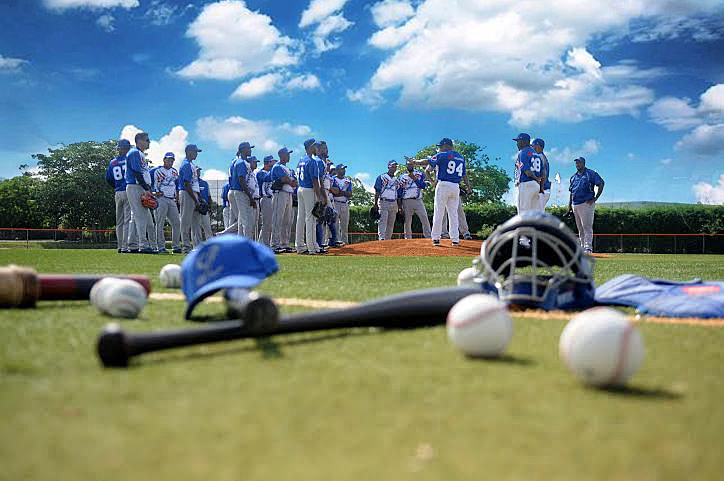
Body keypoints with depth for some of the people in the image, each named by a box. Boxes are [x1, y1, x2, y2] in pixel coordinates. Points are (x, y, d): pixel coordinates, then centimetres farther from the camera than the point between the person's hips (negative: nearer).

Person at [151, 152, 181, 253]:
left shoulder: (174, 172, 18)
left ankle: (176, 246, 9)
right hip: (161, 199, -6)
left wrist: (177, 198, 18)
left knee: (177, 223, 2)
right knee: (160, 223, -7)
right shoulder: (156, 171, -2)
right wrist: (155, 192, -9)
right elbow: (148, 184, -1)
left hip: (172, 201, 6)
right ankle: (161, 246, -6)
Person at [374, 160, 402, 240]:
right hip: (383, 202, -5)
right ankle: (381, 237, -27)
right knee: (382, 221, -17)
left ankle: (388, 239, 5)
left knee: (391, 224, 2)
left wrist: (400, 206, 11)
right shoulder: (381, 177, 6)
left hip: (394, 203, 5)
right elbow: (377, 191, 0)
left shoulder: (397, 180, 20)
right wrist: (375, 204, -10)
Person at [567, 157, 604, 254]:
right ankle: (582, 247, 12)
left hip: (586, 204, -7)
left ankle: (588, 248, -13)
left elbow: (601, 184, -6)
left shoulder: (591, 173, 1)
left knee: (587, 227, -11)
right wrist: (569, 206, 15)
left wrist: (595, 198, -12)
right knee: (580, 228, 8)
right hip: (575, 205, 7)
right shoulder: (573, 177, 21)